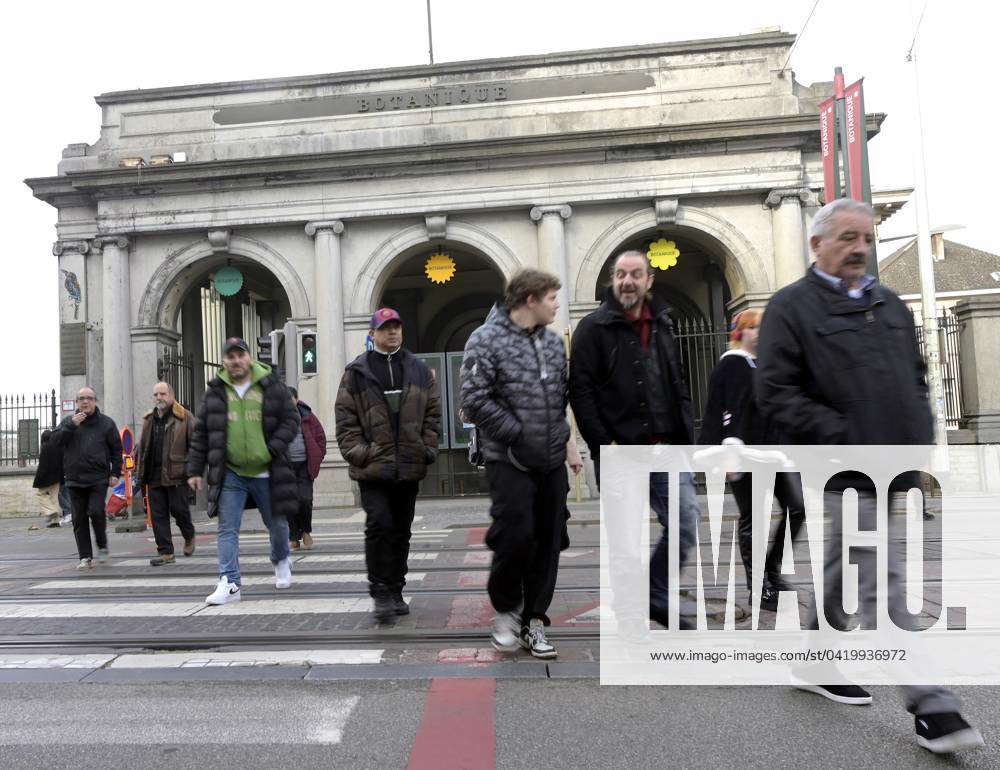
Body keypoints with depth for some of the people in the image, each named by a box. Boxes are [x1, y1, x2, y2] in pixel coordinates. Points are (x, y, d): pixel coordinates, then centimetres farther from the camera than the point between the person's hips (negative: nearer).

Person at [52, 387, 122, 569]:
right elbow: (56, 440, -3)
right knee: (79, 519, 4)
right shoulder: (68, 422, 11)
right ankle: (85, 557, 12)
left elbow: (116, 449, 6)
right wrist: (71, 425, -14)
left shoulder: (106, 423, 5)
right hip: (75, 479, 3)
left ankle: (102, 547, 9)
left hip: (98, 478, -3)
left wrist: (115, 473, 0)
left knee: (96, 512, -15)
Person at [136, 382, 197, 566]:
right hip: (154, 476, 6)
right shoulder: (149, 419, 15)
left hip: (176, 475, -5)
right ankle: (165, 552, 13)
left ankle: (189, 536, 28)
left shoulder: (184, 417, -3)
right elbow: (142, 448, 19)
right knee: (158, 514, 5)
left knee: (179, 509, -2)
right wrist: (141, 475, 14)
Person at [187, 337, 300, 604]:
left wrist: (273, 449, -13)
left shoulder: (272, 387, 0)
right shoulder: (215, 392, 5)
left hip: (267, 472, 0)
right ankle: (230, 584, 2)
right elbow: (201, 433, 8)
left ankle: (281, 561, 42)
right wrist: (195, 470, 4)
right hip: (230, 473, 1)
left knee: (277, 523, 14)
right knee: (228, 529, -4)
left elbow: (291, 419, 1)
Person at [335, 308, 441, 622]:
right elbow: (345, 417, -1)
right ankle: (381, 593, 2)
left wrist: (428, 447, 2)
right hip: (373, 467, -3)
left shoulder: (419, 370, 10)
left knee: (401, 531, 12)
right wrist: (357, 452, -9)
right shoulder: (356, 372, 1)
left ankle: (395, 592, 25)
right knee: (379, 525, -12)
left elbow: (433, 412, 11)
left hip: (409, 467, 3)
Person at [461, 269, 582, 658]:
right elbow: (475, 400, -14)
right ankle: (506, 608, 17)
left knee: (548, 542, 7)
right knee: (515, 536, -10)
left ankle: (534, 621, 21)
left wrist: (569, 442, 11)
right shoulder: (486, 340, -7)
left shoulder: (554, 342, 14)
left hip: (552, 461, 6)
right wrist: (517, 434, -15)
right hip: (509, 461, -6)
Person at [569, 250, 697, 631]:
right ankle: (632, 625, 15)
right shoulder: (593, 328, -3)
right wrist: (603, 443, -15)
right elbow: (580, 390, -9)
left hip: (666, 451, 5)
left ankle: (656, 598, 30)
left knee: (685, 527, 6)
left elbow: (679, 387, 18)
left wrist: (686, 439, 9)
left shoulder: (662, 326, 15)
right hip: (619, 454, -5)